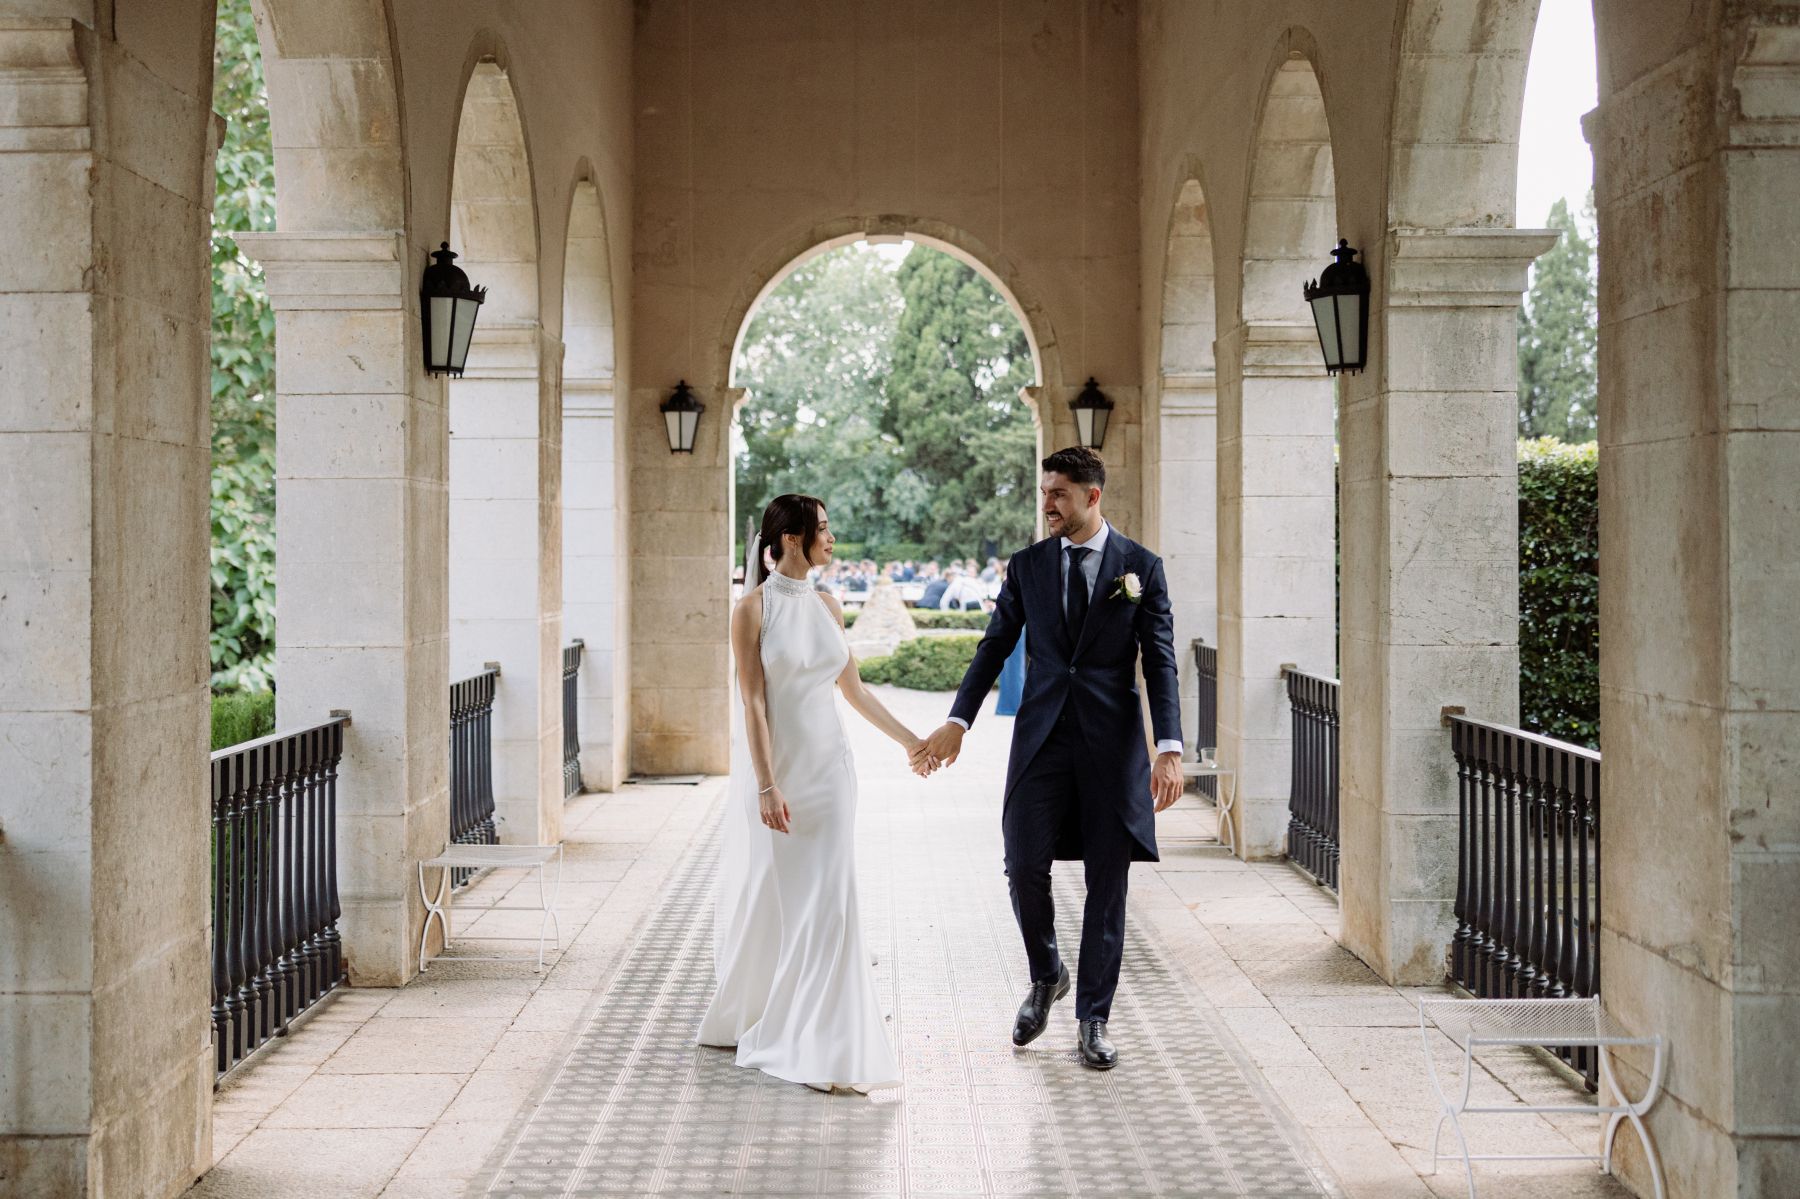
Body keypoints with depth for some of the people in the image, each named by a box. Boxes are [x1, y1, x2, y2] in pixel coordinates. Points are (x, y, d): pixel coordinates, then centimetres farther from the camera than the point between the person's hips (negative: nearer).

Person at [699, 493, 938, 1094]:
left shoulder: (827, 606, 7)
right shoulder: (753, 610, -9)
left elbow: (853, 688, 16)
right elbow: (753, 702, -13)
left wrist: (909, 739, 18)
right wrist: (766, 786, -19)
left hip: (827, 768, 4)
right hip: (772, 768, -4)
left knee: (828, 901, -1)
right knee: (766, 898, 6)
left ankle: (822, 1046, 4)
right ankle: (746, 1017, 30)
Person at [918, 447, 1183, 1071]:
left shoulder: (1141, 567, 1)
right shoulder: (1026, 566, 7)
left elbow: (1160, 662, -2)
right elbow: (994, 648, 10)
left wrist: (1169, 748, -11)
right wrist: (957, 722, -1)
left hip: (1113, 741, -1)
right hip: (1042, 738, 2)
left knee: (1106, 882, 4)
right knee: (1024, 866, -7)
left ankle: (1092, 1018, 15)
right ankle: (1046, 976, 21)